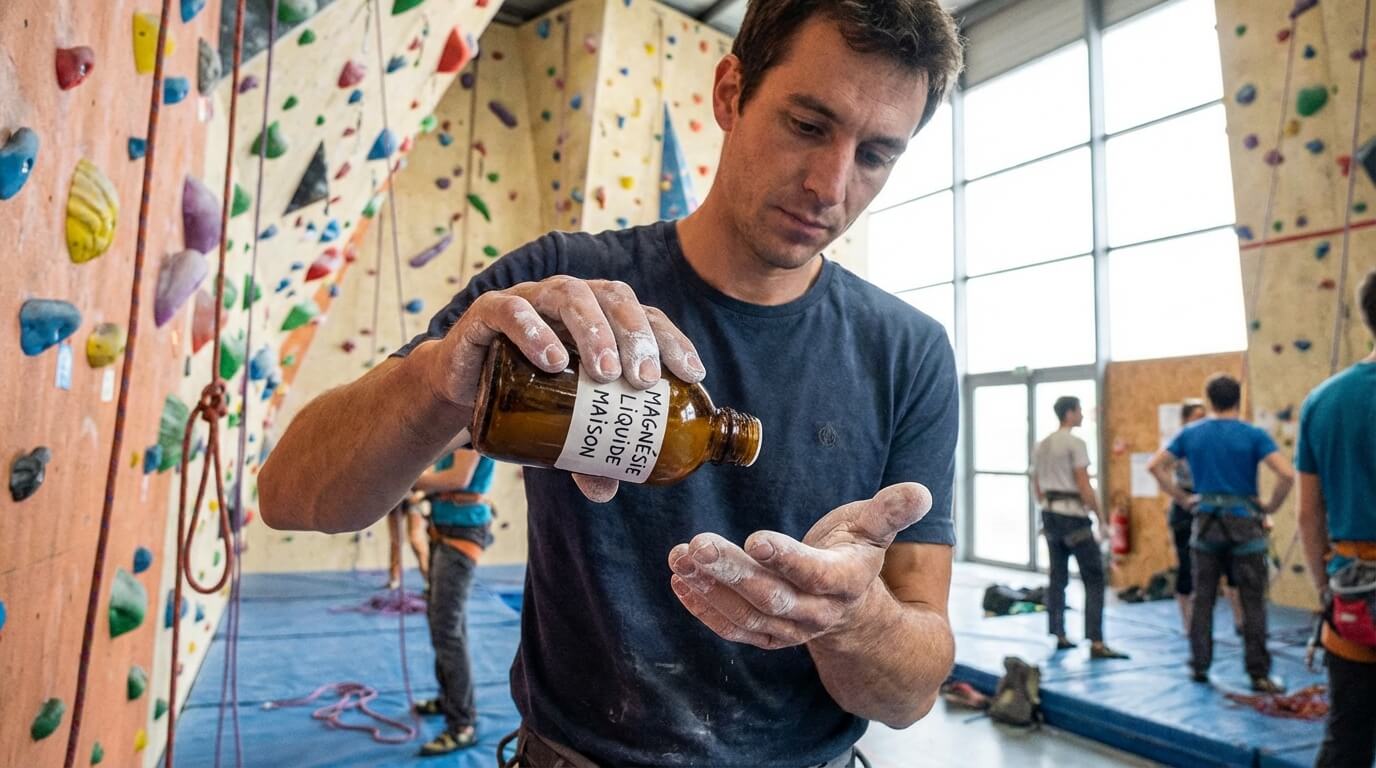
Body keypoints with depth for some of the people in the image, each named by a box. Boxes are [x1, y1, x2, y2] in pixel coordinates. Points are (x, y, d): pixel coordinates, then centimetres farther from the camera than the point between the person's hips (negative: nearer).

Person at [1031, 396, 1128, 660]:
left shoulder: (1042, 446, 13)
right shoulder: (1075, 443, -11)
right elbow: (1084, 486, -15)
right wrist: (1101, 518, -9)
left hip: (1050, 514, 8)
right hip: (1073, 515, -8)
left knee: (1058, 577, 14)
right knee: (1093, 578, -4)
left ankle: (1058, 636, 20)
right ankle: (1096, 643, -7)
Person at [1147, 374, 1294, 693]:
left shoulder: (1190, 433, 3)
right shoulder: (1253, 435, -6)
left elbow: (1155, 465, 4)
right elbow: (1287, 475, -18)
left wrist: (1183, 498, 8)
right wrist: (1271, 506, -3)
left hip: (1205, 523, 3)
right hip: (1243, 524, -2)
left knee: (1202, 599, 10)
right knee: (1253, 602, 5)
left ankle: (1199, 666, 16)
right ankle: (1258, 674, 9)